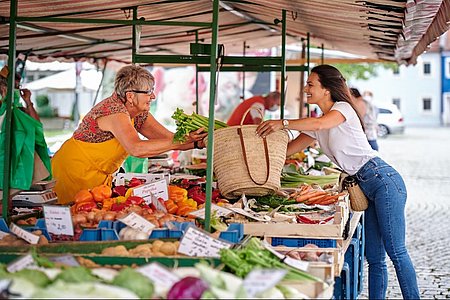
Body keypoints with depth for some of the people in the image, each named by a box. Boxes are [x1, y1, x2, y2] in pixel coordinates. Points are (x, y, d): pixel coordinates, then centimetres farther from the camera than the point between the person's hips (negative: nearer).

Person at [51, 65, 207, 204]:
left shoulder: (139, 114, 2)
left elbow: (168, 138, 3)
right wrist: (181, 141, -36)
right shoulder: (114, 110, -26)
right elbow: (137, 149, -38)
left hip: (98, 175, 8)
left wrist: (197, 142, -13)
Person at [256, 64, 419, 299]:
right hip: (367, 187, 9)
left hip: (383, 180, -9)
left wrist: (283, 123, -30)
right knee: (374, 257, 7)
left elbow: (320, 123, -29)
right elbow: (286, 150, 16)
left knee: (396, 252, -9)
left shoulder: (343, 108, -7)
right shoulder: (316, 126, 17)